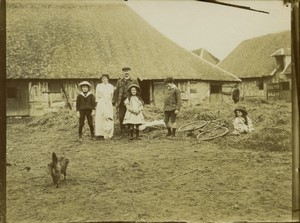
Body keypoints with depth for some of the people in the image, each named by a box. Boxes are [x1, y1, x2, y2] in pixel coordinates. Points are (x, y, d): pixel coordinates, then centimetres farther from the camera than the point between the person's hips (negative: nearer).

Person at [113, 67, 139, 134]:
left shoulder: (134, 81, 8)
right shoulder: (119, 81, 13)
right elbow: (116, 92, 11)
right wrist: (116, 102, 3)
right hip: (122, 102, 2)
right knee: (121, 117, -2)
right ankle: (122, 131, 9)